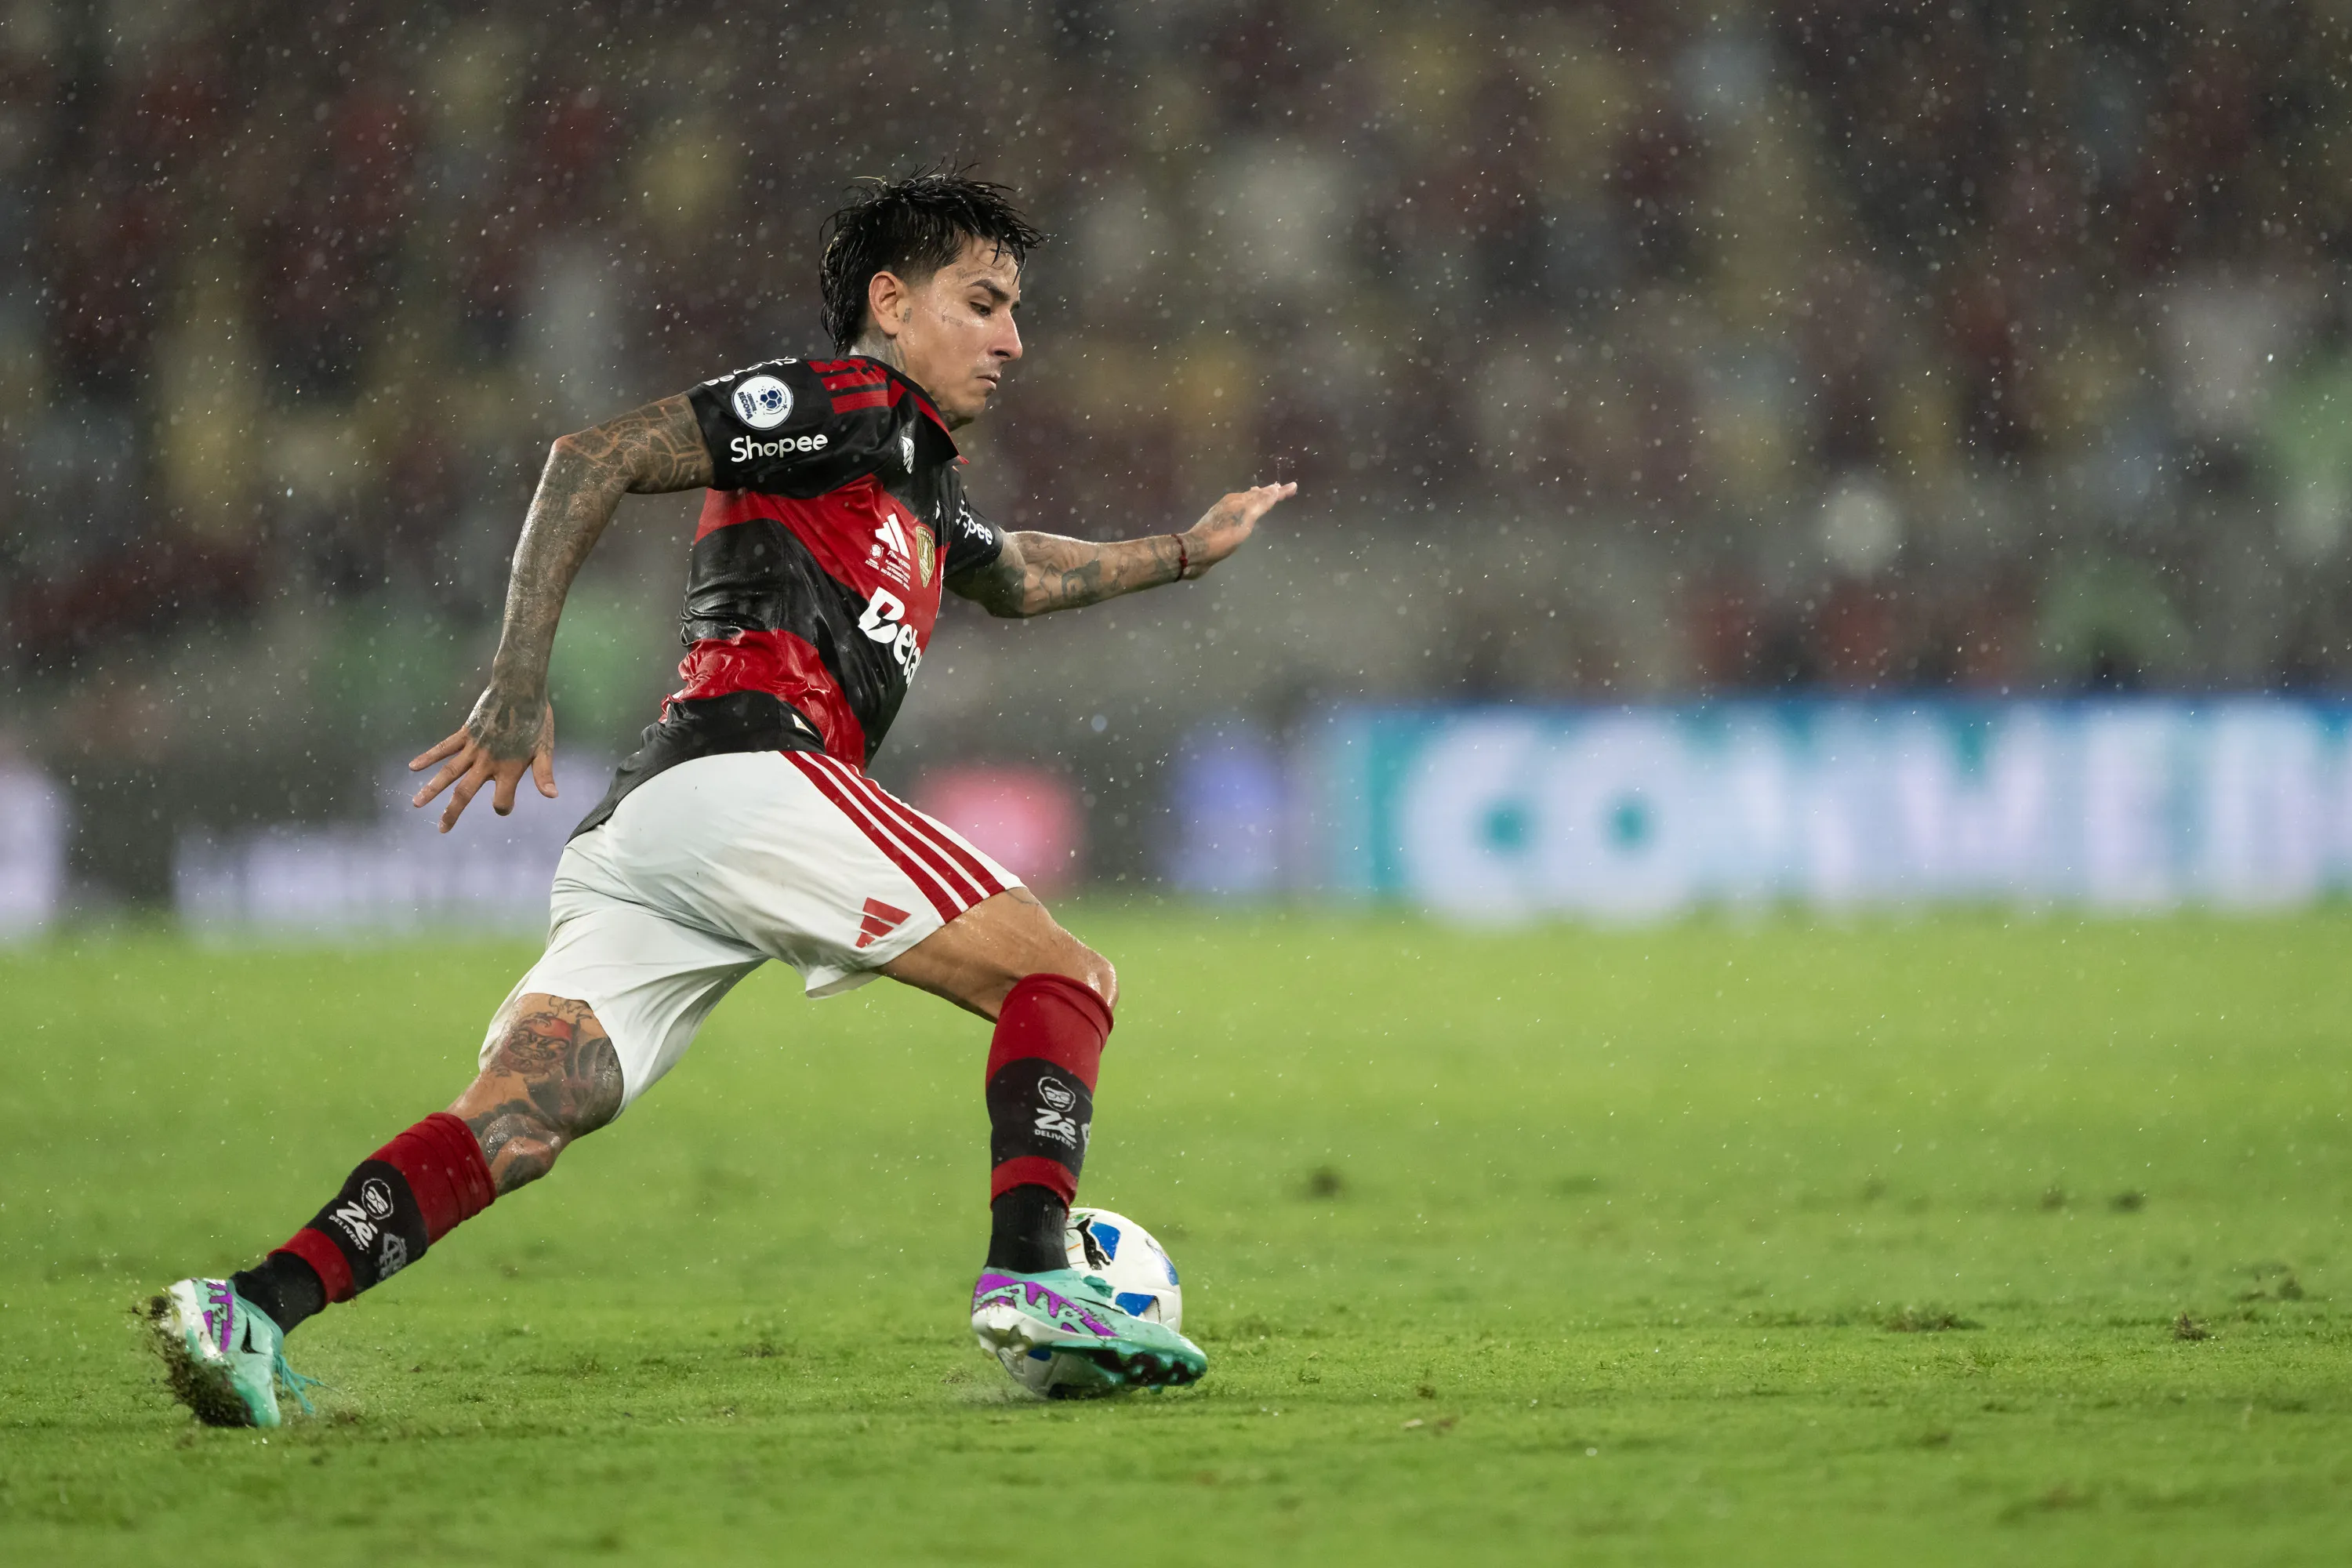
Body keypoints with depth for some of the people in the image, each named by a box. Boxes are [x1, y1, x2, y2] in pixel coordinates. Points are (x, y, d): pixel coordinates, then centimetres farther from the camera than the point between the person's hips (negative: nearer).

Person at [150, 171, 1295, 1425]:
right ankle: (1029, 1281, -18)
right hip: (747, 766, -9)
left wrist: (1181, 554, 61)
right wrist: (520, 681, -13)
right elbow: (596, 459, -4)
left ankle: (250, 1311, -26)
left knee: (514, 1126, -10)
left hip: (632, 837, 9)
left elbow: (1014, 576, 60)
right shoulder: (844, 403, 7)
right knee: (1064, 978, -2)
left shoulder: (919, 478, 36)